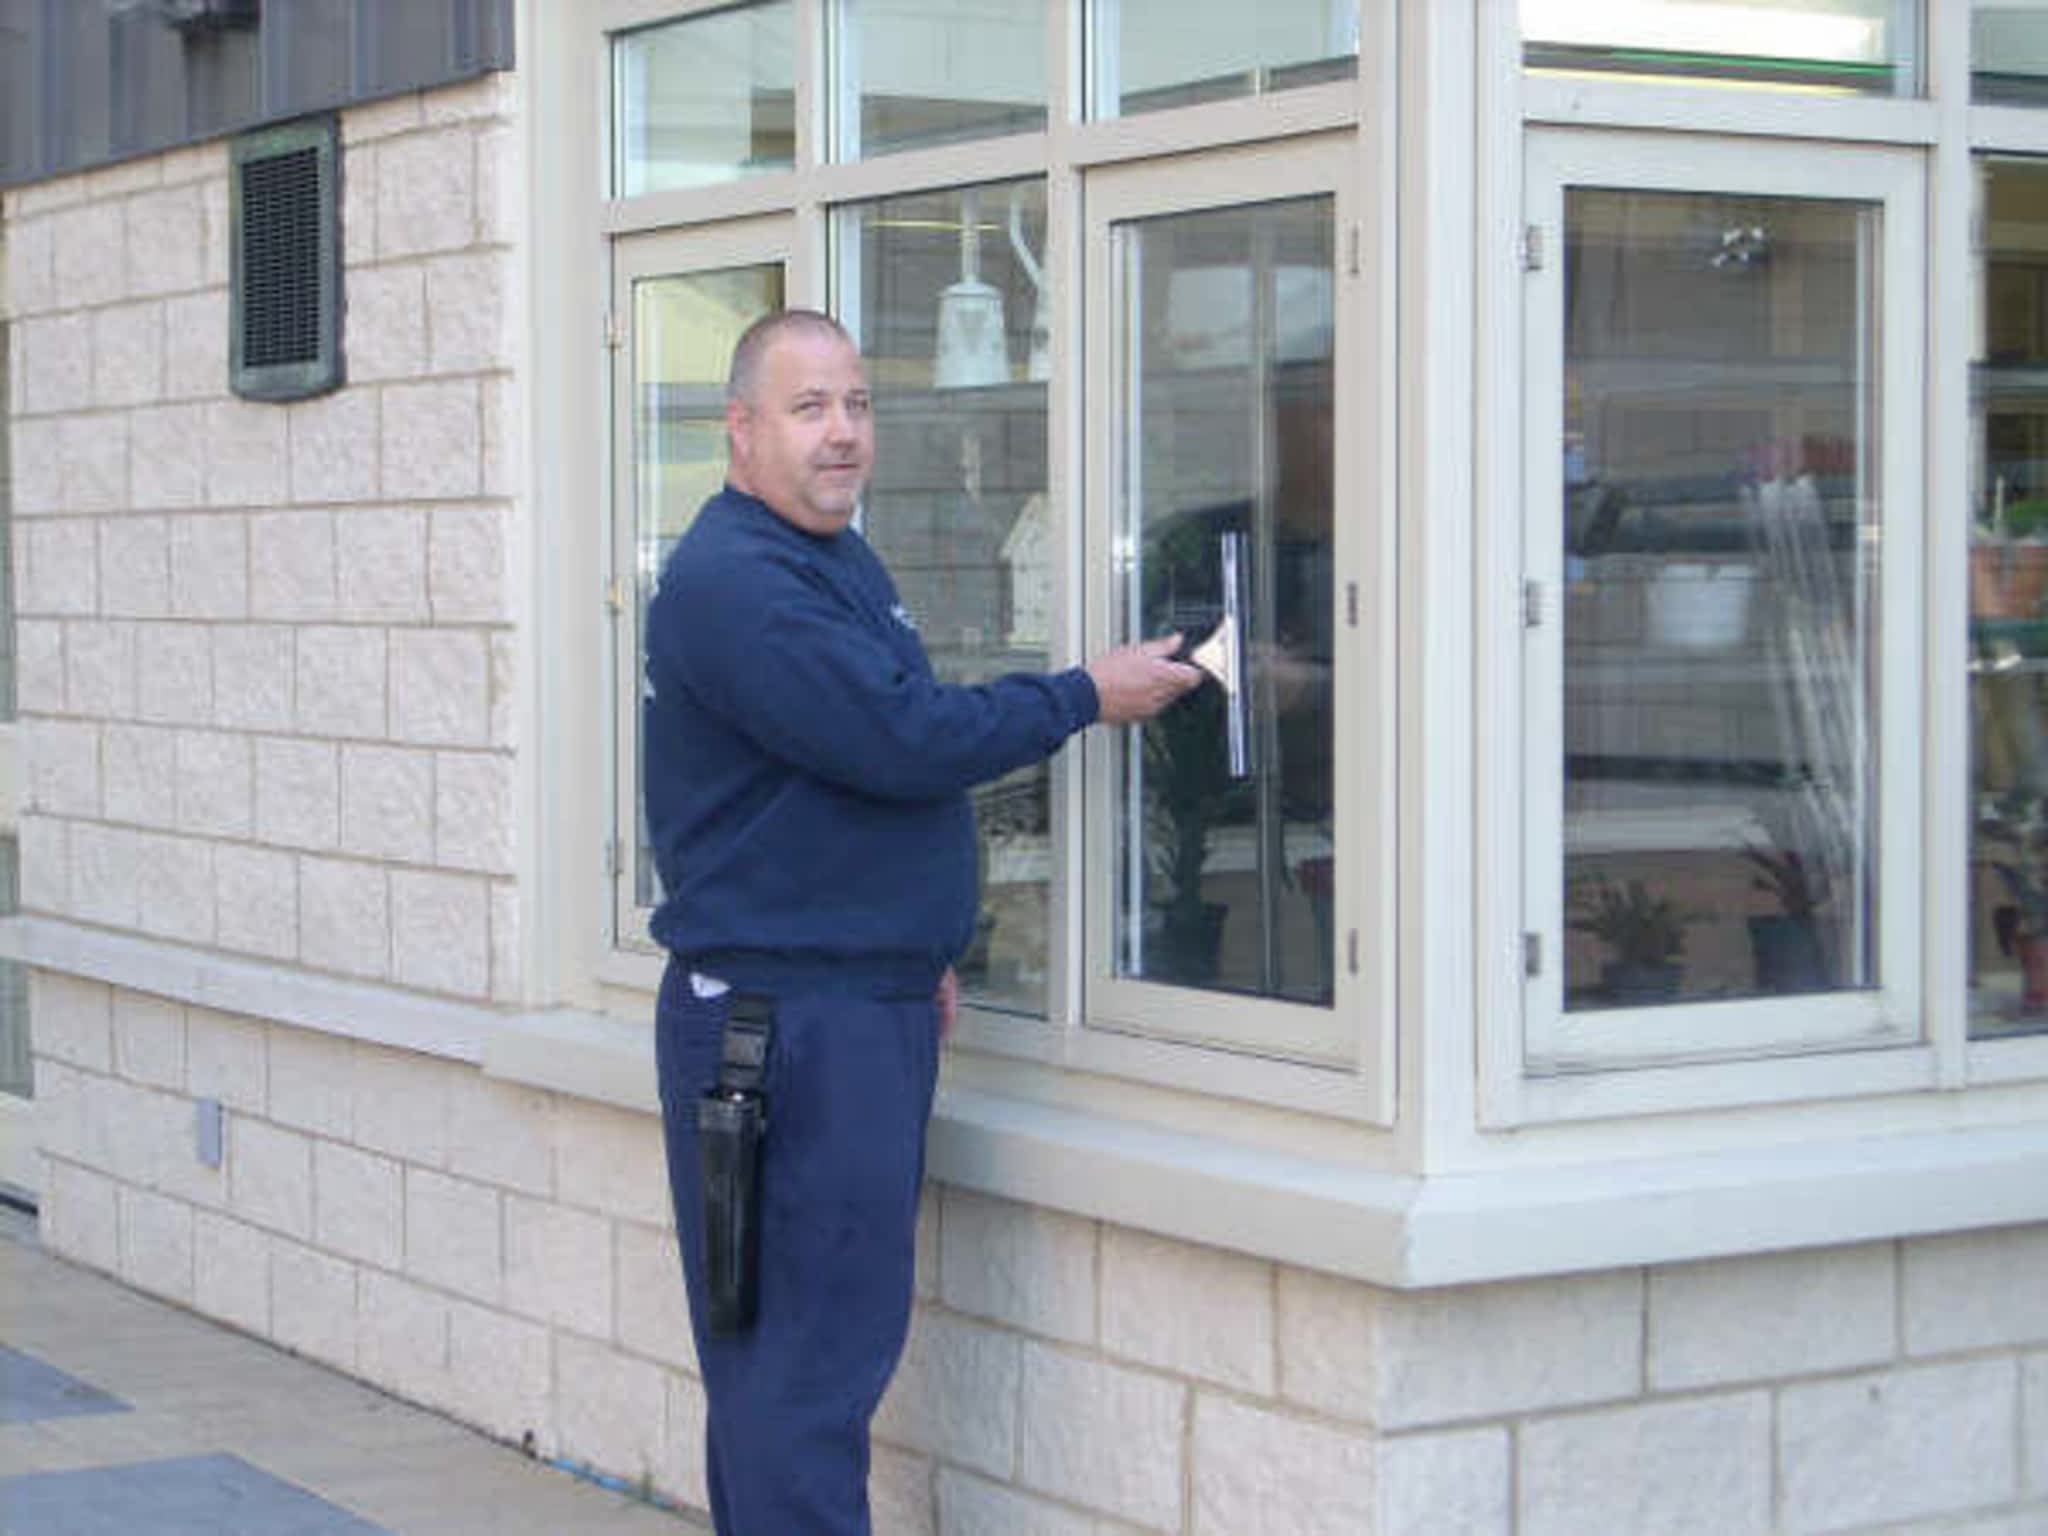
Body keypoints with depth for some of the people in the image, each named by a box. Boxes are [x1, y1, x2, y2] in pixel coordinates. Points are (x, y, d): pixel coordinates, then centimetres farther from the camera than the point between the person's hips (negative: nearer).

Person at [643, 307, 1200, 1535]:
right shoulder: (732, 583, -17)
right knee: (806, 1354, -8)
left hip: (869, 1007, 10)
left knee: (847, 1329, 15)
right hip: (781, 1017, -10)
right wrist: (1086, 697, -13)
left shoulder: (843, 561, 17)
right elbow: (903, 742, -23)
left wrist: (918, 949, 22)